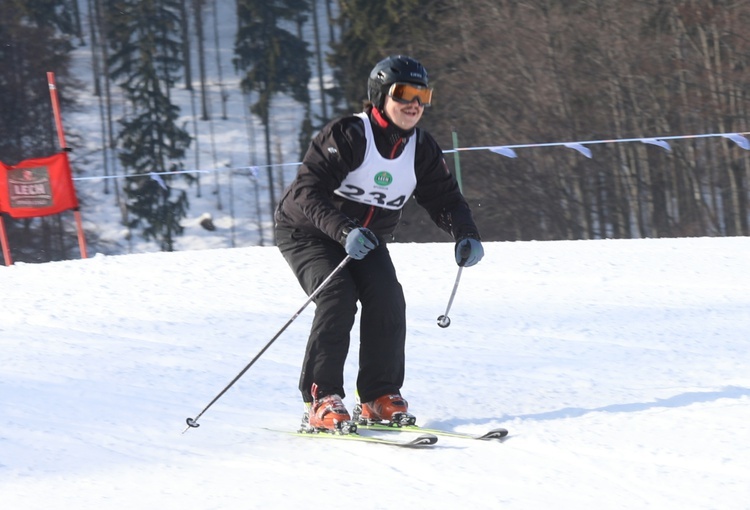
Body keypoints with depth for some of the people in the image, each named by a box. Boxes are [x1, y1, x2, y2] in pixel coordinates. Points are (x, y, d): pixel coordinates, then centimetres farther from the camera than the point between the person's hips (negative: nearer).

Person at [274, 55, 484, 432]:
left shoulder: (421, 149, -4)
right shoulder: (348, 136, -24)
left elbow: (444, 198, 2)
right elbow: (307, 191, -31)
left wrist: (466, 234, -20)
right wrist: (343, 231, -46)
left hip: (368, 241, 6)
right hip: (308, 232, -6)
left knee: (388, 300, -17)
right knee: (338, 299, -26)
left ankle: (379, 397, -6)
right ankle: (321, 400, -21)